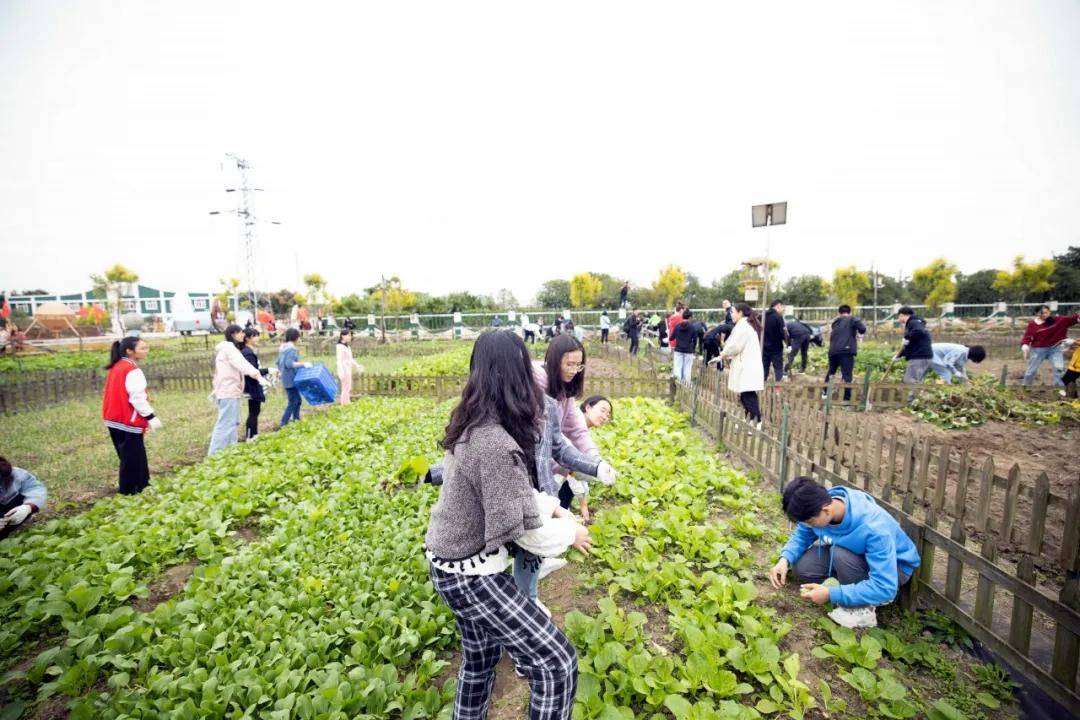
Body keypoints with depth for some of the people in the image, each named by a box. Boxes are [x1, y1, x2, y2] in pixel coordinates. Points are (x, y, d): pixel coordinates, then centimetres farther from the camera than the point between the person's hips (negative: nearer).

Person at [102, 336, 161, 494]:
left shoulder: (116, 367, 11)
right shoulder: (133, 370, -18)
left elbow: (119, 395, 16)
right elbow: (138, 398, -22)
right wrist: (152, 418, -16)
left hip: (115, 420, 10)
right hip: (128, 422, -10)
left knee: (129, 457, 17)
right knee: (132, 459, 0)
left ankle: (141, 486, 27)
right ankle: (130, 491, 7)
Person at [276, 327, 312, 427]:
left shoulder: (283, 348, 13)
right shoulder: (291, 349, -17)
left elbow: (278, 363, 20)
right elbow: (289, 363, -28)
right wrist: (303, 364, -29)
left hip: (286, 379, 10)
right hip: (291, 379, -10)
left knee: (297, 400, 17)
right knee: (293, 402, -4)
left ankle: (296, 420, 23)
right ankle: (283, 424, -2)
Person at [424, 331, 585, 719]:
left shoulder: (473, 426, -2)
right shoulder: (496, 444, -32)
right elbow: (523, 529, -24)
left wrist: (556, 508, 0)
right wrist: (570, 532, -6)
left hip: (456, 560, 9)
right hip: (470, 571, -9)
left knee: (480, 655, 29)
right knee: (556, 663, 2)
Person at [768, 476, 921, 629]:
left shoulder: (873, 528, -38)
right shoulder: (818, 505, -22)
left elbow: (885, 588, -36)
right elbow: (802, 535, -6)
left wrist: (831, 594, -34)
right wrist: (785, 559, -25)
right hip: (858, 554, 6)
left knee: (840, 555, -35)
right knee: (802, 566, -14)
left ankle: (863, 609, -10)